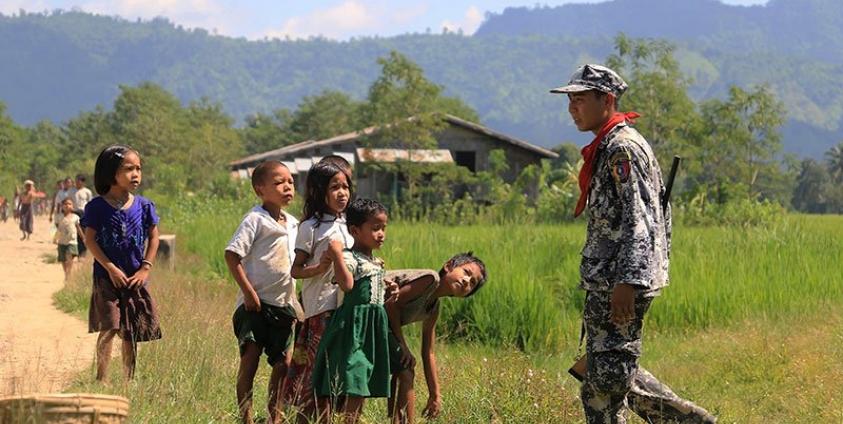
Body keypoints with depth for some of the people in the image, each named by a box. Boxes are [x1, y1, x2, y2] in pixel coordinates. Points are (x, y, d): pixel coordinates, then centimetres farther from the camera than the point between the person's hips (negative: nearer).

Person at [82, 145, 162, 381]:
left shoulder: (143, 206, 3)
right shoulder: (98, 207, -7)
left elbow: (153, 237, 8)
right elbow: (90, 240, -8)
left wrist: (145, 268, -2)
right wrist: (111, 268, -13)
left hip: (135, 279, 3)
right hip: (106, 276, -3)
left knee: (131, 334, 9)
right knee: (109, 328, -14)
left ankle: (129, 381, 18)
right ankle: (101, 379, -7)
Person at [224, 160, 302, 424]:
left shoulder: (293, 224, 12)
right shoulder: (256, 220, -9)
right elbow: (232, 255, -15)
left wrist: (295, 302, 16)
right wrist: (248, 291, -19)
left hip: (284, 305, 6)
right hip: (256, 304, -6)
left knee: (282, 363, 6)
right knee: (250, 358, -9)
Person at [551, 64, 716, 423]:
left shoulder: (622, 148, -14)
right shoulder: (605, 148, 18)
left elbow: (639, 220, -22)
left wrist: (627, 282, -28)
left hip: (619, 284, -11)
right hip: (604, 281, 11)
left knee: (607, 374, -7)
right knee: (609, 369, 15)